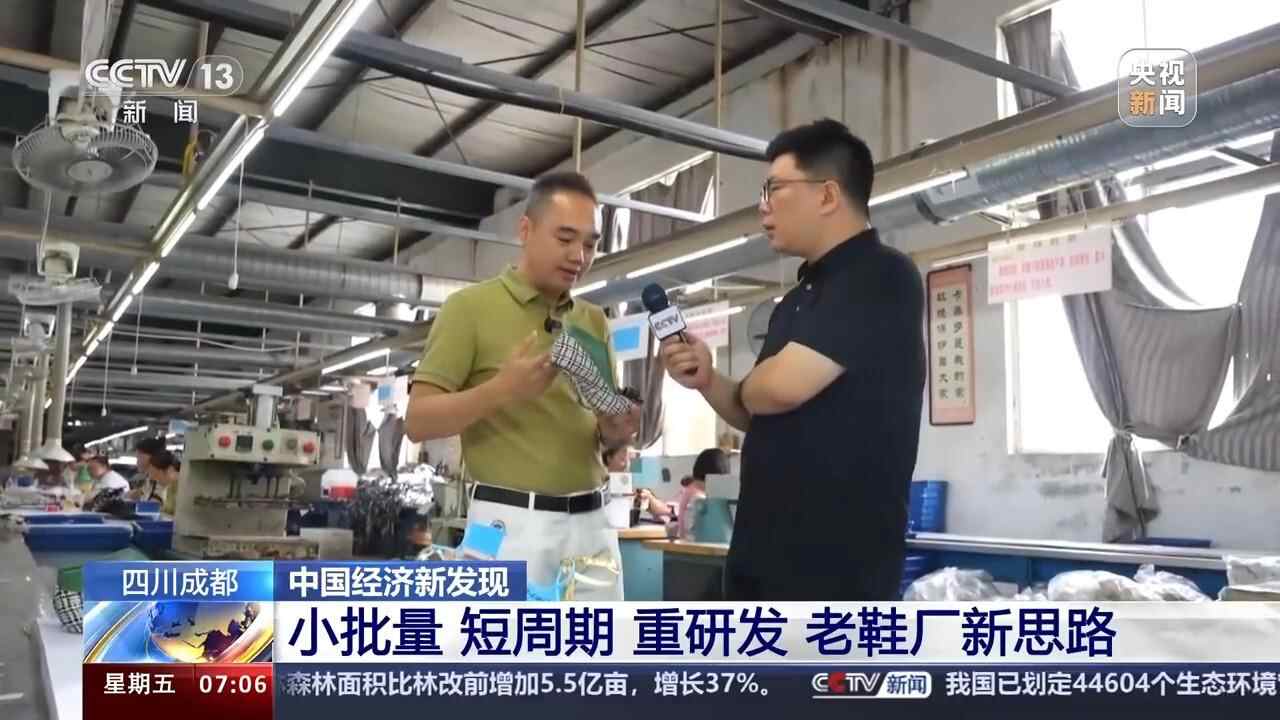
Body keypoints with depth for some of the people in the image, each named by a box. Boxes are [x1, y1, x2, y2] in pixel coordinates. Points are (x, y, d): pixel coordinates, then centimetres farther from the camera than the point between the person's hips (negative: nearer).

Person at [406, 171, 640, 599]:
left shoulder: (595, 321, 14)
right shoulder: (470, 307, -1)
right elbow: (418, 421, -6)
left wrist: (615, 432, -6)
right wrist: (501, 390, -22)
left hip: (591, 524, 5)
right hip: (510, 525, -5)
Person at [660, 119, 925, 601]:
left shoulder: (881, 277, -12)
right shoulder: (798, 299, 15)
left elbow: (780, 388, -22)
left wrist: (745, 385, 0)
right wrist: (708, 382, 1)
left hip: (836, 557, -9)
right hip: (765, 550, 9)